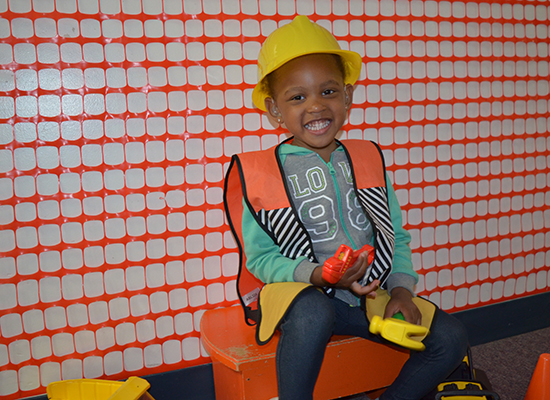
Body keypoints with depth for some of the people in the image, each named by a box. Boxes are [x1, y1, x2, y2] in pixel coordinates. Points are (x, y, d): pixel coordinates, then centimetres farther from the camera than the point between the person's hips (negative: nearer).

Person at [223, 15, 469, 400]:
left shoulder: (368, 159, 9)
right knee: (313, 312, -39)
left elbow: (396, 236, 12)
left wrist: (401, 288, -6)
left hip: (369, 293, 5)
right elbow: (260, 257, -7)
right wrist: (320, 275, -24)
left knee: (451, 338, -8)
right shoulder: (257, 173, -5)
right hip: (297, 289, -4)